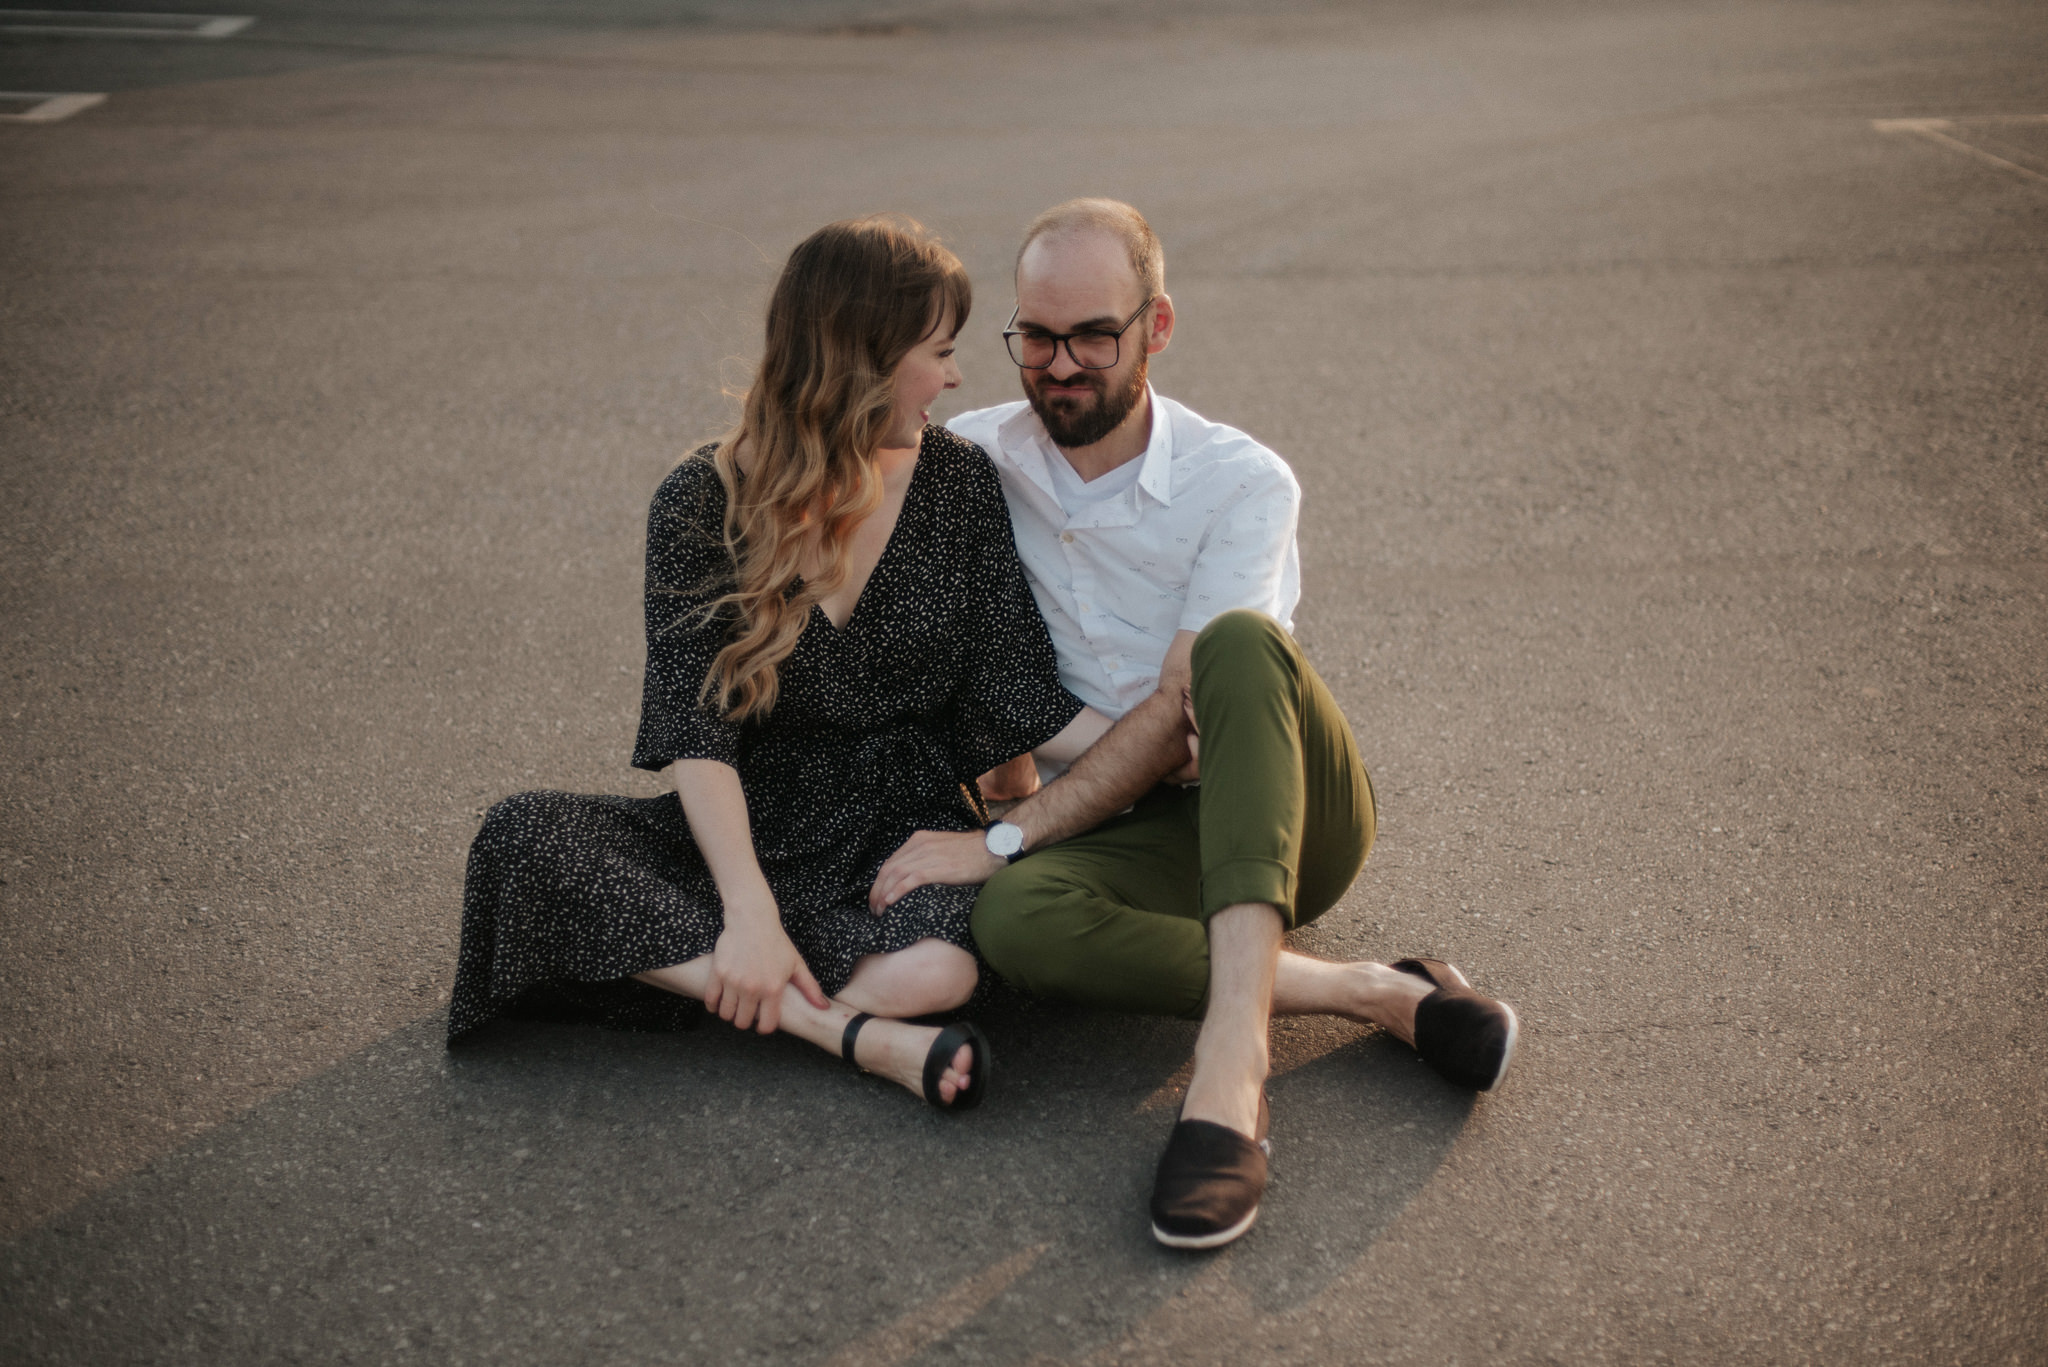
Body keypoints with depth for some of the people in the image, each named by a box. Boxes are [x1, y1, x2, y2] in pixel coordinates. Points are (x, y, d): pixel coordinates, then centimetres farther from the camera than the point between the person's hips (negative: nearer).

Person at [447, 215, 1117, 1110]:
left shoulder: (958, 483, 2)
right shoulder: (702, 504, -6)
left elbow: (1021, 696, 0)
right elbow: (694, 731, -14)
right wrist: (748, 909, -26)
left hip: (910, 831, -1)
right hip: (748, 827, 1)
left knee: (942, 964, -34)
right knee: (526, 838, -26)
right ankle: (855, 1033, -30)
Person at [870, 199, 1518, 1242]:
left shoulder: (1242, 482, -9)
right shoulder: (973, 462, 2)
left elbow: (1181, 711, -17)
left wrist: (1004, 838, -23)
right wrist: (1002, 775, -7)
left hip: (1288, 815, -2)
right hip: (1134, 834, 2)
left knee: (1238, 642, -36)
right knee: (1014, 918, -34)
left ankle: (1229, 1066, -46)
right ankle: (1374, 994, -26)